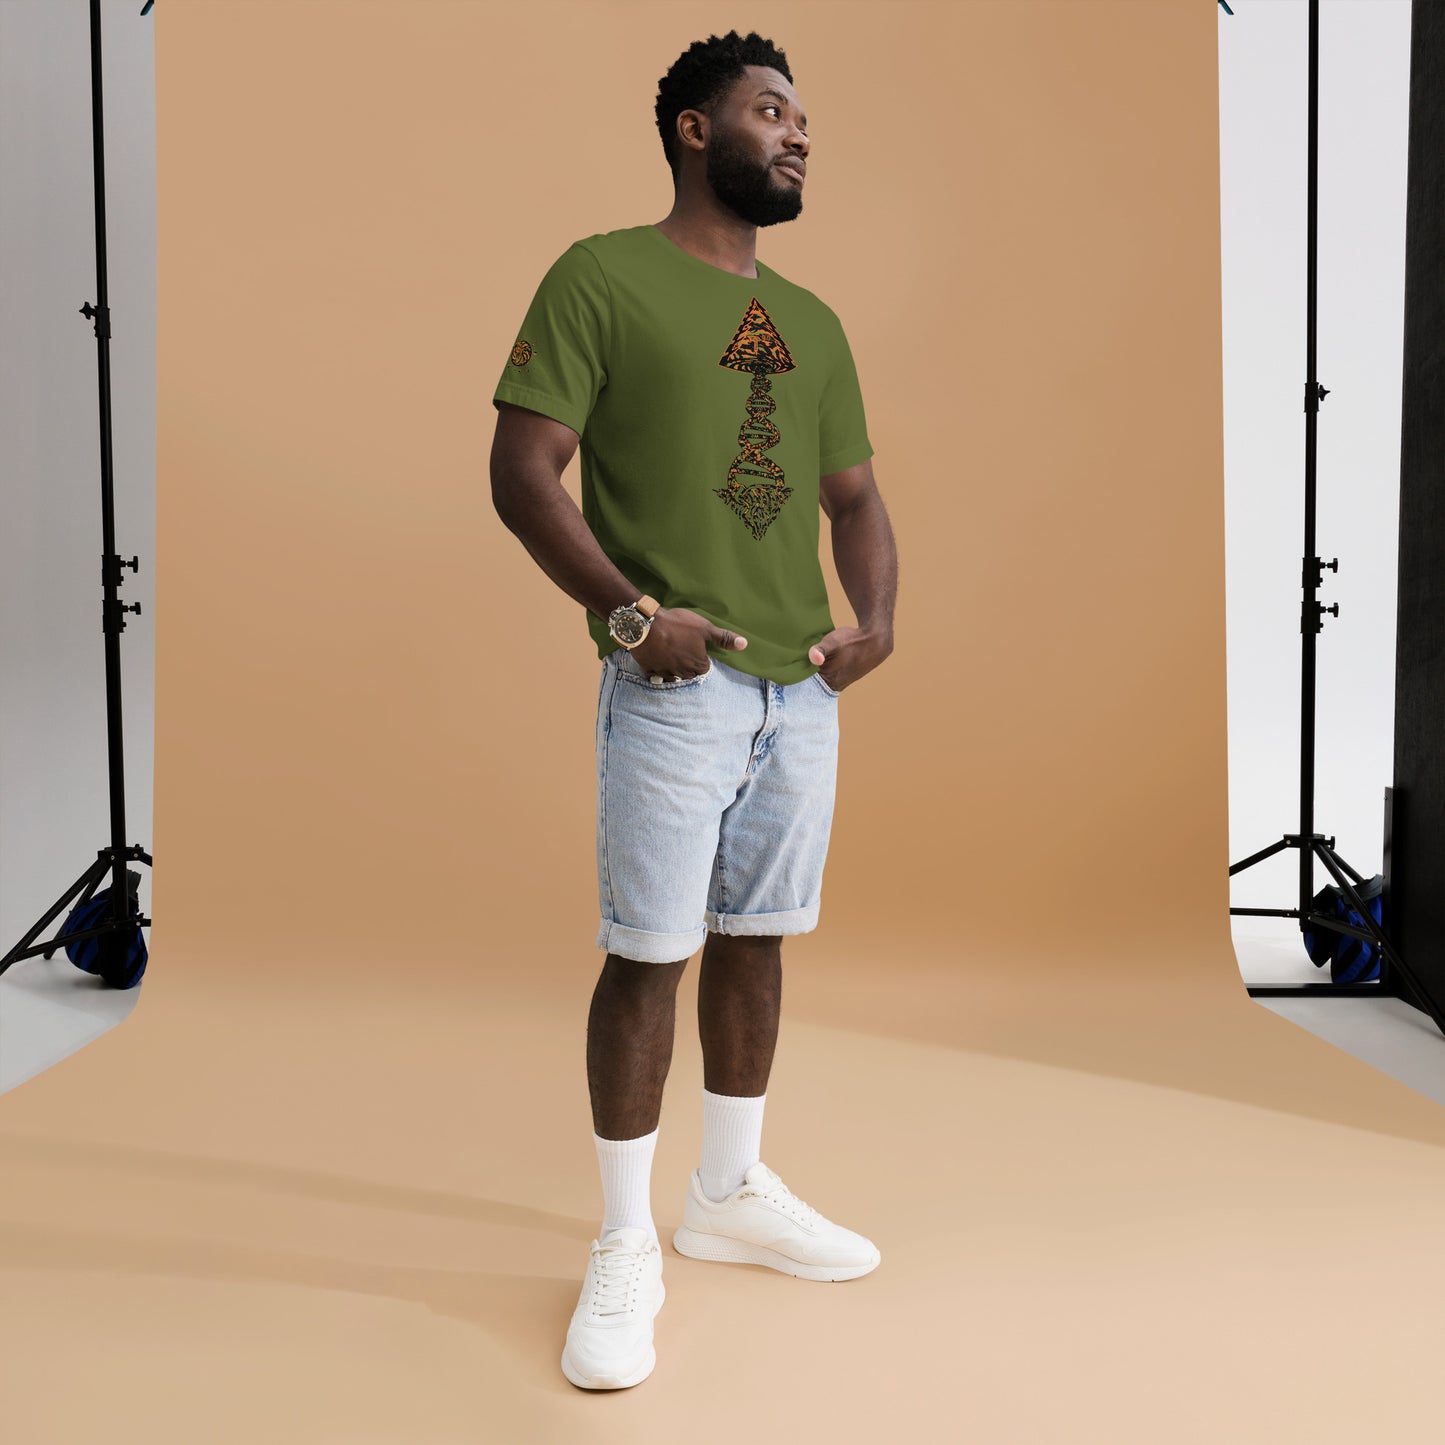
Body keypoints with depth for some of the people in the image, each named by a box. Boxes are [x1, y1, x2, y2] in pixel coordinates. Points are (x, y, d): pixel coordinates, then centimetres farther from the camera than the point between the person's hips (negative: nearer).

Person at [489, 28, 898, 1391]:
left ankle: (730, 1193, 30)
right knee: (648, 953, -3)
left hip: (803, 688, 6)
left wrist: (875, 616, 1)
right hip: (674, 683, -6)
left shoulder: (811, 322, 17)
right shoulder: (600, 278, -2)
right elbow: (521, 472, -9)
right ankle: (624, 1247, 13)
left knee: (754, 939, 13)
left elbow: (854, 495, 19)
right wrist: (632, 612, -19)